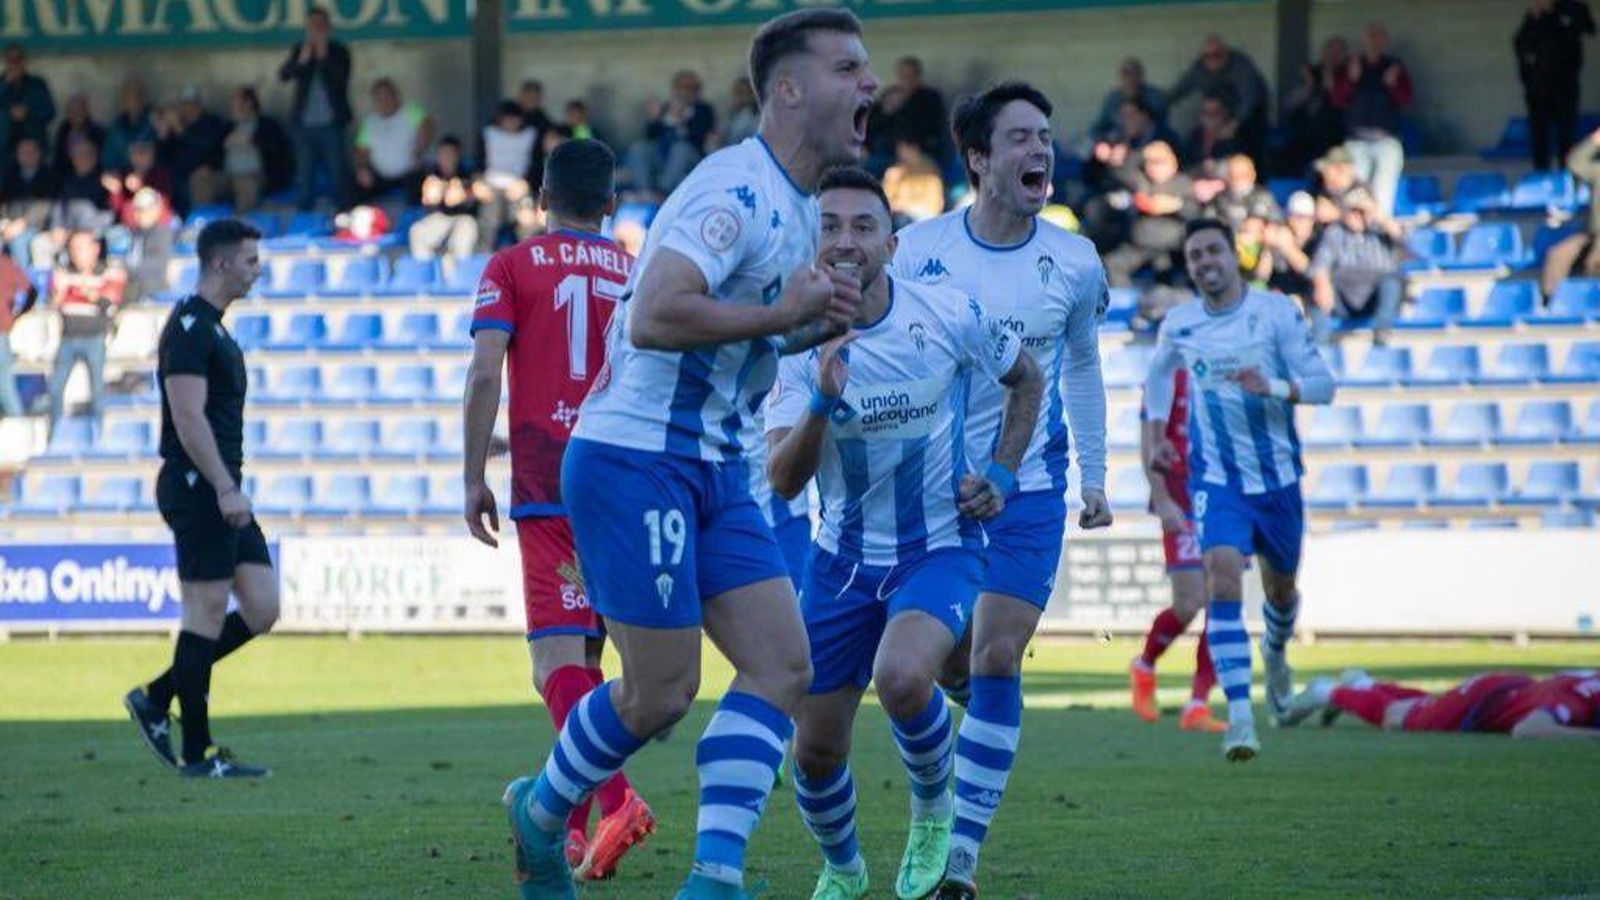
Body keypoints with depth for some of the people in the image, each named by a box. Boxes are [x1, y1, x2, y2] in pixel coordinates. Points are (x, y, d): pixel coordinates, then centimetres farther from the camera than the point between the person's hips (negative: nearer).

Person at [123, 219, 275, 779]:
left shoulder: (213, 328, 19)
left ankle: (157, 698, 15)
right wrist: (224, 487, -24)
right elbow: (188, 416, -20)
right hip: (197, 487, -10)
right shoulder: (189, 327, -12)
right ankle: (197, 753, -1)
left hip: (221, 492, 10)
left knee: (261, 609, 6)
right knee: (207, 613, -6)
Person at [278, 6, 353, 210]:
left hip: (331, 123, -2)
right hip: (304, 123, 2)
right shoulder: (299, 50, 9)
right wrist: (301, 61, -19)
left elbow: (341, 78, -10)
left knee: (338, 171, -5)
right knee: (304, 173, 4)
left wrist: (323, 57, -18)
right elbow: (283, 75, -2)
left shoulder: (338, 52, 3)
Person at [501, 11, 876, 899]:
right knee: (660, 694, -4)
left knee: (782, 666, -2)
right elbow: (653, 319, -29)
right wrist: (785, 314, -22)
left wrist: (820, 322, 7)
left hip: (714, 471, 10)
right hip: (635, 463, -10)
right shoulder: (738, 192, -18)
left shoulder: (797, 207, 14)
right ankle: (541, 809, 22)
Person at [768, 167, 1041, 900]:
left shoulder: (950, 315, -13)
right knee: (816, 749, 4)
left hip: (941, 545, -2)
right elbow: (783, 480, -21)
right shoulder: (798, 340, -12)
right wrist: (823, 400, -37)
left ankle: (933, 812, -1)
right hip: (843, 556, 2)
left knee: (902, 676, -32)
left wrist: (1001, 474, -2)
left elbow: (1026, 379, 9)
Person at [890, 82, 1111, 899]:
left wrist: (1094, 477, 12)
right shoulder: (918, 250, -7)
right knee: (945, 666, 4)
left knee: (995, 663, -10)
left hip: (1028, 487, 0)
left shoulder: (1074, 264, -2)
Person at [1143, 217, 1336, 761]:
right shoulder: (1178, 324, 0)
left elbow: (1323, 384, -11)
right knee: (1223, 578, -22)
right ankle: (1240, 717, -27)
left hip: (1277, 476, 1)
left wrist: (1273, 387, -28)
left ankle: (1276, 653, 55)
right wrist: (1155, 434, 12)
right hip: (1216, 478, -1)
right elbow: (1158, 374, 22)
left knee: (1280, 587, 17)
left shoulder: (1277, 312, -8)